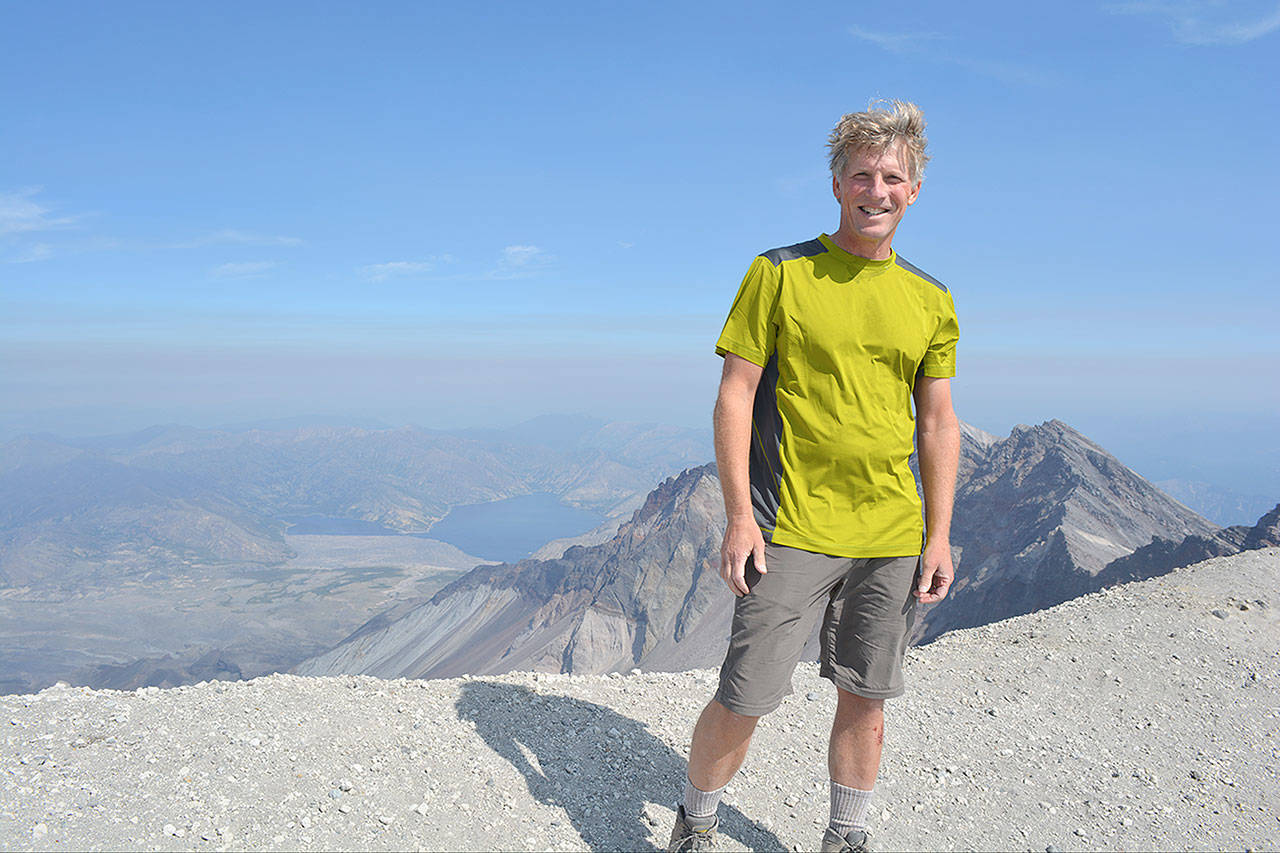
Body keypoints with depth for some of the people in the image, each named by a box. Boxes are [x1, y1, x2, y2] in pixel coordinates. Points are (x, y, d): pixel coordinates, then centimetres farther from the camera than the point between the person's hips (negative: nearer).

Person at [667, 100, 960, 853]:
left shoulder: (931, 301, 9)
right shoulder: (780, 273, -2)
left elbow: (939, 422, 12)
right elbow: (735, 395, -4)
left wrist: (940, 536, 6)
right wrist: (739, 517, -10)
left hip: (892, 538, 4)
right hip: (791, 531, -3)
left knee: (865, 698, 13)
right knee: (744, 699, -1)